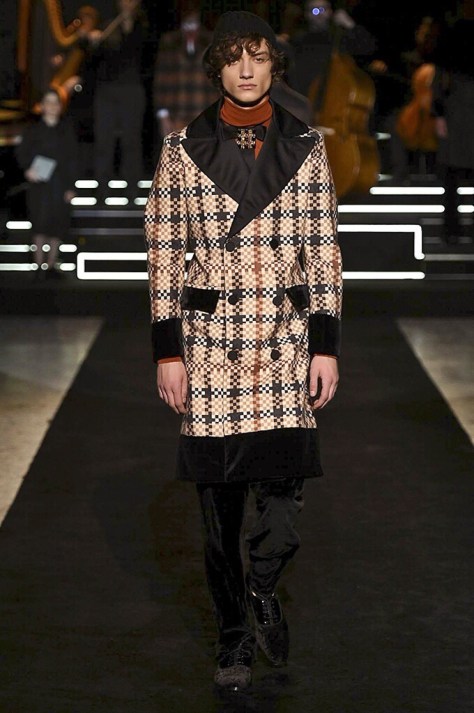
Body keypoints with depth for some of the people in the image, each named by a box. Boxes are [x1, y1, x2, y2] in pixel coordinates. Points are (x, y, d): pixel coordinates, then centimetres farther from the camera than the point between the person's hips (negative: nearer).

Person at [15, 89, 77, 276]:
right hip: (40, 184, -2)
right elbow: (21, 152, 5)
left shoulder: (66, 129, 7)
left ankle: (51, 264, 14)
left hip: (61, 183, 2)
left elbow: (73, 158, 7)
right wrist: (27, 169, -14)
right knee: (40, 224, -8)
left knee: (57, 225, 4)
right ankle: (39, 264, -2)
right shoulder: (34, 130, 3)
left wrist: (70, 186, 2)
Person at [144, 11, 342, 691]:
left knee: (284, 488, -9)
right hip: (211, 340, 0)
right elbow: (164, 252, 2)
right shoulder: (184, 148, 2)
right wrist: (168, 349, -2)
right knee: (219, 502, 5)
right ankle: (234, 637, 22)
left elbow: (323, 248, 7)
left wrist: (326, 344, 2)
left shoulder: (305, 146, 6)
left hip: (286, 340, 1)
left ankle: (263, 583, 24)